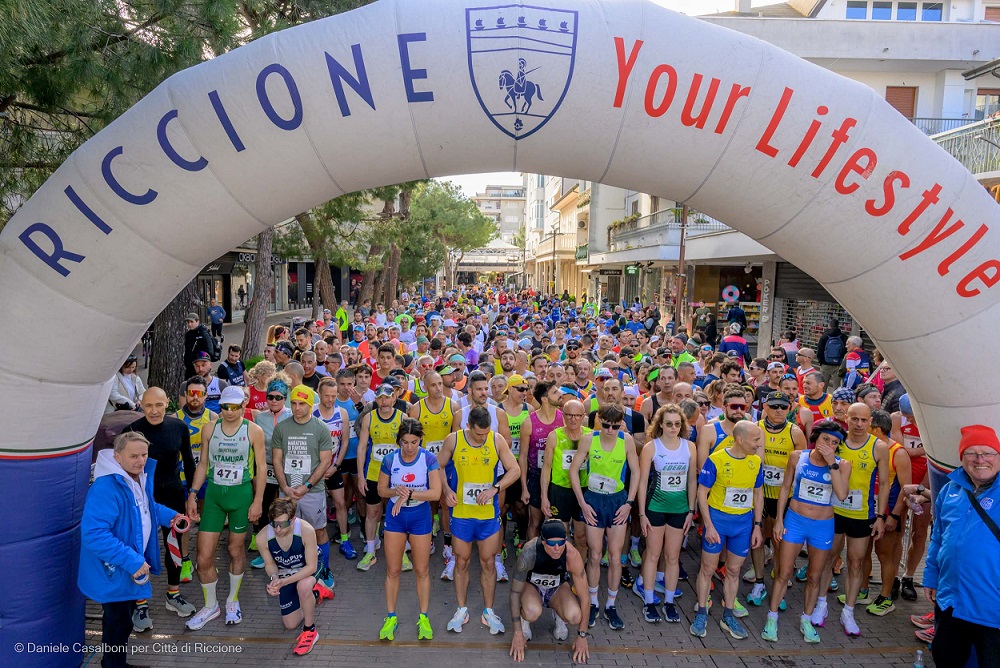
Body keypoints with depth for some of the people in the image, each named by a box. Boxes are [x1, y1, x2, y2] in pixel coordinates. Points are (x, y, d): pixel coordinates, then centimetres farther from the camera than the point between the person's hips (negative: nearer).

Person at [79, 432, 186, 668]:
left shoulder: (142, 475, -2)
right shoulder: (105, 488, -32)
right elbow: (93, 534, -36)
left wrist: (168, 516, 1)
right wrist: (131, 561, -35)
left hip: (132, 565, 9)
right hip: (113, 571, -9)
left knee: (123, 621, 26)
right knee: (118, 625, 7)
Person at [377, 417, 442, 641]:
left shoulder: (429, 459, -13)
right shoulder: (390, 459, -8)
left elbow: (436, 493, -19)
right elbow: (381, 490, 1)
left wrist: (408, 494, -26)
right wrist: (396, 491, -19)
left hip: (420, 516, -1)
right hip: (395, 516, 1)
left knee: (422, 570, 9)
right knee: (392, 570, 9)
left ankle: (424, 618, 25)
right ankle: (391, 618, 25)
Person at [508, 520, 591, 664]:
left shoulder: (572, 555, -31)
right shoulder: (530, 551, -34)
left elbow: (583, 596, -18)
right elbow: (515, 592, -22)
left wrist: (582, 636, -13)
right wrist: (518, 633, -20)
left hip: (558, 587, 1)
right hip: (531, 586, -1)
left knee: (574, 616, -30)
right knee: (532, 612, -36)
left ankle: (560, 618, 6)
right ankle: (524, 619, 1)